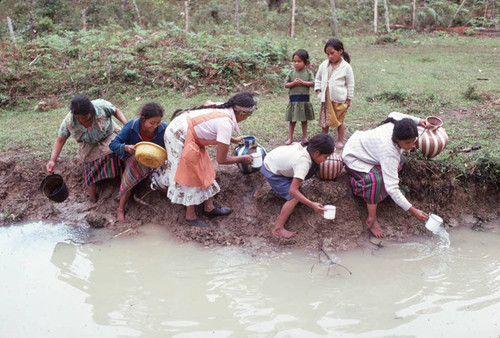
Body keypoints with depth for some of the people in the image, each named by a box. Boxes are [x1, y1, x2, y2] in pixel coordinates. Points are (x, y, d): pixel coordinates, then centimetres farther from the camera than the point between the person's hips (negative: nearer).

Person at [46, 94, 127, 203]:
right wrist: (52, 160, -24)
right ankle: (94, 202, 21)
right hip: (90, 149, 2)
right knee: (91, 173, 3)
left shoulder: (101, 106, -28)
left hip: (108, 139, -2)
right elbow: (60, 140, -13)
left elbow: (116, 111, -8)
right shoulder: (68, 121, -22)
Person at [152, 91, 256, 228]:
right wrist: (243, 159, -3)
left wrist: (233, 140, 29)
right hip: (179, 135, -10)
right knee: (189, 175, 1)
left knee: (203, 169, 15)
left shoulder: (224, 108, 1)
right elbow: (221, 159, -16)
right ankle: (190, 216, 15)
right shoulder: (226, 124, -24)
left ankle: (209, 207, 25)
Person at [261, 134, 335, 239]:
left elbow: (293, 144, 12)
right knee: (294, 198, -14)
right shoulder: (304, 163, -36)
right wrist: (312, 205, -42)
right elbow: (293, 191, -39)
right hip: (271, 173, -8)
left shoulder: (306, 145, -13)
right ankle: (278, 228, -10)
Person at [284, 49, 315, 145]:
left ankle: (304, 137, 23)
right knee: (292, 120, 6)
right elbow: (286, 85, 0)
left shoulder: (308, 72, -1)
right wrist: (294, 83, -16)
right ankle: (290, 138, 13)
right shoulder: (291, 73, 0)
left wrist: (303, 82, -18)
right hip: (293, 99, 0)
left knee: (304, 119, 12)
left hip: (304, 99, 0)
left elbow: (312, 83, -8)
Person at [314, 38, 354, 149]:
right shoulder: (324, 65, 2)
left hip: (339, 99, -4)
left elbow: (350, 84, -3)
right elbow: (318, 78, 16)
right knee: (324, 119, 12)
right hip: (326, 98, 4)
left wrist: (349, 99, -2)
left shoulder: (346, 67, -8)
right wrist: (318, 90, 2)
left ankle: (340, 140, 20)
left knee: (339, 120, 7)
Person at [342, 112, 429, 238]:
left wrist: (417, 120, 9)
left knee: (400, 160, 5)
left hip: (364, 144, 9)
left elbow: (393, 114, 8)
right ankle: (371, 220, -19)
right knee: (376, 180, -33)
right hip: (353, 157, -9)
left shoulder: (396, 125, -20)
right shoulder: (389, 152, -40)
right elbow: (392, 188, -43)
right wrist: (413, 211, -42)